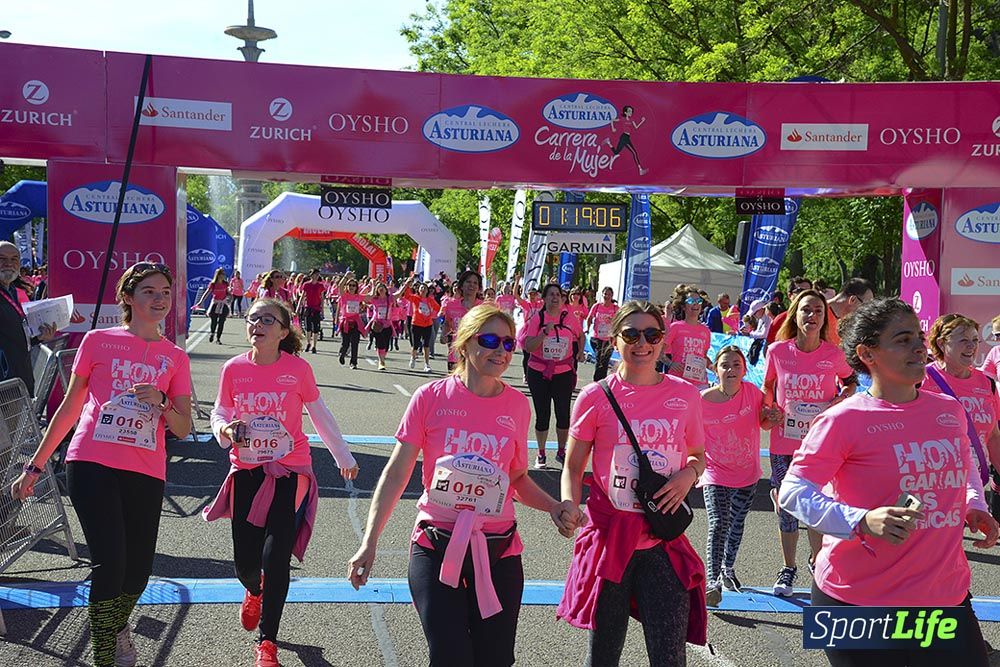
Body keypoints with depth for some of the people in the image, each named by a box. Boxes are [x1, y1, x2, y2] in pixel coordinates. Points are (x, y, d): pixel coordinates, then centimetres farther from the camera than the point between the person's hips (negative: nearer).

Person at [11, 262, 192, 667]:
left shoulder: (175, 358, 11)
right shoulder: (98, 341, 7)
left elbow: (183, 429, 9)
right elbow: (70, 407, 12)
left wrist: (163, 403, -12)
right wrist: (34, 466, 12)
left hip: (145, 473, 2)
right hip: (92, 465, -2)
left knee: (138, 571, 6)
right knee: (111, 564, -12)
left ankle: (117, 625, 39)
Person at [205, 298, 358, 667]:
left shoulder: (298, 369, -7)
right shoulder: (234, 369, -2)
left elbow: (320, 415, 6)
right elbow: (220, 413, 9)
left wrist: (344, 457, 14)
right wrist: (224, 430, -16)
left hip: (289, 472, -2)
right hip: (246, 471, 2)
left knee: (275, 559, -9)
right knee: (245, 562, 5)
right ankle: (255, 592, 45)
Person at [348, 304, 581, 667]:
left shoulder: (517, 405, 2)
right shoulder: (431, 397, -6)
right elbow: (396, 474, -4)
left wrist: (555, 508, -4)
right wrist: (370, 541, -9)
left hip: (499, 553, 3)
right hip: (436, 549, -2)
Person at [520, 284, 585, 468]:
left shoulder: (569, 319, -2)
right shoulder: (537, 318, -7)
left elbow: (581, 335, 20)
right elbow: (528, 347, -14)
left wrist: (580, 352, 6)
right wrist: (545, 332, -22)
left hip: (564, 373, 1)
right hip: (538, 373, -1)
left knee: (563, 414, 7)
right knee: (542, 415, 6)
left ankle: (561, 452, 25)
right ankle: (541, 454, 21)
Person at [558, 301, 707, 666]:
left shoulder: (685, 395, 3)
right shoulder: (595, 397, -3)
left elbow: (698, 455, 16)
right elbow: (573, 467, 2)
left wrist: (688, 474, -6)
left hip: (663, 543, 1)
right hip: (609, 537, -1)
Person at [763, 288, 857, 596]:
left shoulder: (834, 354, -7)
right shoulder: (777, 351, -6)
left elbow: (851, 382, 10)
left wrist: (837, 403, -7)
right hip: (784, 443, 1)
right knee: (786, 506, 10)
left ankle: (817, 561, 30)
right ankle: (788, 568, 26)